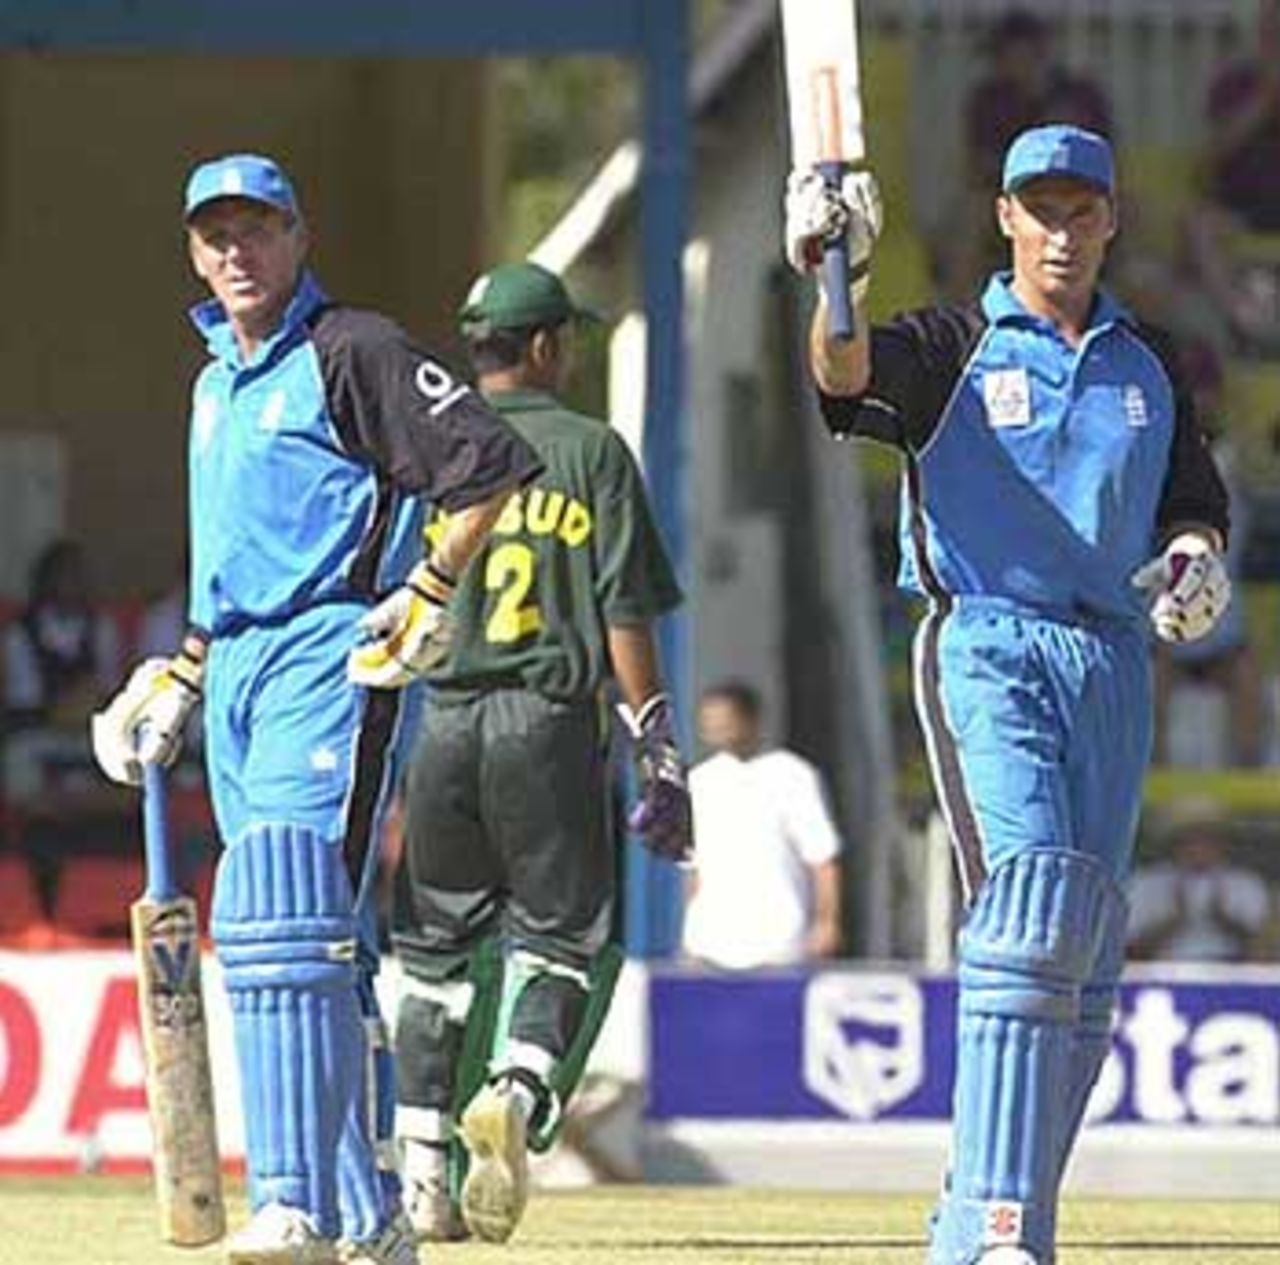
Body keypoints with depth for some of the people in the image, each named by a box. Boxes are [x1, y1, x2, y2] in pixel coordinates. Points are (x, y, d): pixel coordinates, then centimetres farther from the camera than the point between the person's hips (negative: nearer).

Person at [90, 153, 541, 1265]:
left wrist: (425, 601, -16)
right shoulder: (218, 379, 20)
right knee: (321, 945, 9)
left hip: (332, 662, -9)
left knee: (280, 921, -20)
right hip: (240, 673, 9)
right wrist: (180, 677, 24)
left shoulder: (350, 352, -6)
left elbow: (495, 461, -13)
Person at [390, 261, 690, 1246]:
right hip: (551, 722, -3)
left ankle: (423, 1171, 5)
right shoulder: (591, 450, 2)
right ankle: (517, 1092, -24)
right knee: (563, 940, 4)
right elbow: (626, 615, -3)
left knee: (437, 950, 11)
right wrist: (660, 753, -2)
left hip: (441, 729, 3)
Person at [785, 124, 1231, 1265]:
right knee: (1035, 904, -22)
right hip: (988, 647, -6)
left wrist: (1195, 564, -2)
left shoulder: (1147, 365, 16)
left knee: (1087, 958, 4)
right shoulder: (956, 349, 1)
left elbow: (1196, 505, 22)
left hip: (1112, 660, 6)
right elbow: (850, 371, -19)